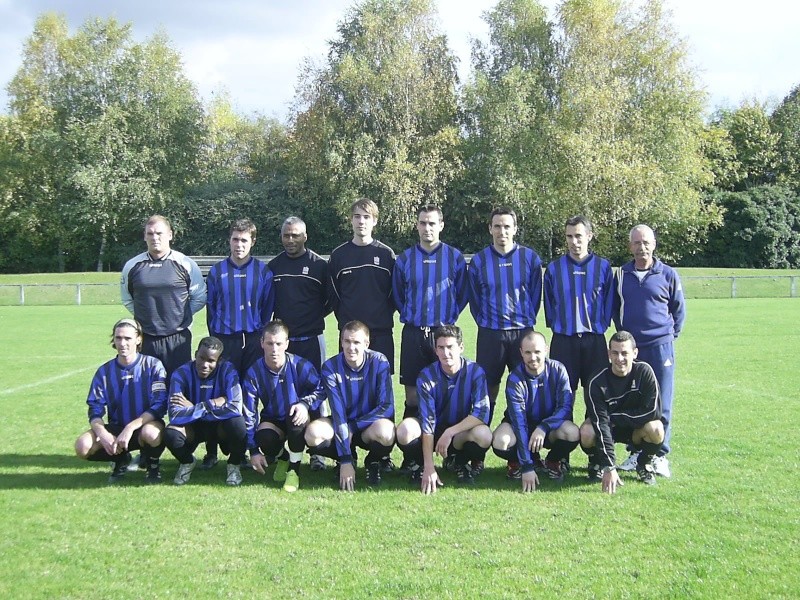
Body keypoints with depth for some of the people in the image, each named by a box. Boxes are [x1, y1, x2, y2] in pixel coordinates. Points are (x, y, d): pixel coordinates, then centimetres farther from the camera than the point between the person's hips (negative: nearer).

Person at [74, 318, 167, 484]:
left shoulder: (153, 365, -9)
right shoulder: (104, 372, 1)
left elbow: (159, 406, -16)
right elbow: (95, 411, -2)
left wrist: (130, 427, -27)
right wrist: (103, 434, -23)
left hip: (145, 425, -3)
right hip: (116, 428, 4)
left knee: (151, 433, -39)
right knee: (83, 446, -23)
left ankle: (152, 464, -3)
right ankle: (121, 460, 8)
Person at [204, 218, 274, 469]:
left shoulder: (263, 271, 4)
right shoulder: (217, 271, 6)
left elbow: (268, 307, 6)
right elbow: (210, 307, 9)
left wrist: (260, 334, 2)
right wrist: (216, 337, 5)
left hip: (254, 341, 0)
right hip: (224, 340, 0)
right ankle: (211, 451, 4)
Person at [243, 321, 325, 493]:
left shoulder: (300, 366, -18)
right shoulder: (254, 373, -13)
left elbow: (321, 390, -6)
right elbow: (249, 413, -9)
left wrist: (305, 404, -29)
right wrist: (254, 451, -11)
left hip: (297, 421, -1)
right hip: (272, 421, 1)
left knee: (297, 413, -36)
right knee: (264, 439, -33)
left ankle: (294, 470, -18)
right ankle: (282, 458, 7)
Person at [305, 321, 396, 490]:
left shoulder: (379, 362, -16)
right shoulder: (331, 367, -15)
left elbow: (387, 407, -19)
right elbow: (338, 412, -22)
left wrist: (352, 427, -22)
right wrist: (345, 460, -27)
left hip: (370, 426, -1)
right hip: (343, 423, 2)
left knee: (386, 432, -37)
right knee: (313, 433, -30)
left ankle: (374, 462, 0)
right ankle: (347, 460, 2)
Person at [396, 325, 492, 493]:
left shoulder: (475, 372, -16)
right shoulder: (427, 376, -16)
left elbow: (482, 413, -22)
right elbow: (427, 421, -21)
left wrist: (450, 432, -30)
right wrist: (429, 467, -26)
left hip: (461, 431, 0)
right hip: (433, 431, 0)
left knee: (484, 435, -34)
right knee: (405, 431, -32)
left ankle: (460, 463, 0)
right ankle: (422, 464, 1)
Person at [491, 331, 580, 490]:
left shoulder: (558, 370, -16)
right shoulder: (515, 380, -23)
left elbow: (566, 406, -18)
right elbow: (519, 422, -28)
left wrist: (543, 427, -38)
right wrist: (527, 467, -34)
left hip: (550, 425, 1)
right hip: (521, 426, -1)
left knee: (572, 433, -32)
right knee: (500, 442, -34)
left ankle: (553, 462, 2)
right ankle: (517, 462, 3)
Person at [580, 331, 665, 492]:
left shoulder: (644, 372, -20)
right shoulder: (597, 382, -23)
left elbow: (653, 411, -24)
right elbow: (601, 423, -30)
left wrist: (613, 417, -22)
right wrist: (609, 467, -38)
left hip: (635, 430, 1)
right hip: (607, 430, -1)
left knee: (655, 429, -32)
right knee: (586, 432, -33)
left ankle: (644, 464, 2)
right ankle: (596, 464, 2)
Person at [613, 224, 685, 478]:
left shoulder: (668, 275, 1)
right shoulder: (621, 274, 7)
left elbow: (679, 310, 11)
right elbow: (614, 308, 19)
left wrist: (669, 335, 8)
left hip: (660, 347, -2)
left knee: (661, 404, -1)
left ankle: (660, 455, 8)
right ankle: (636, 452, 17)